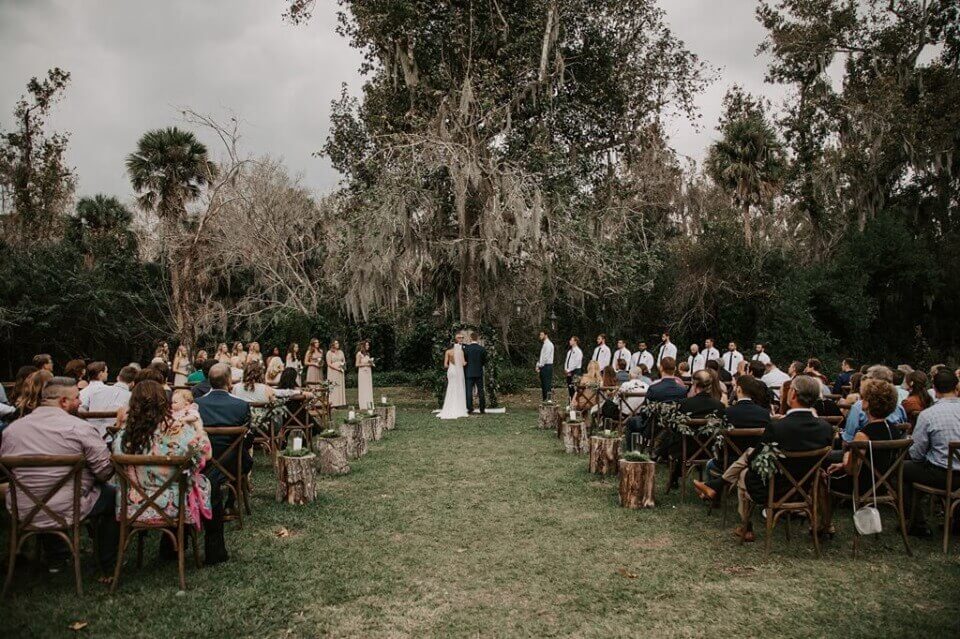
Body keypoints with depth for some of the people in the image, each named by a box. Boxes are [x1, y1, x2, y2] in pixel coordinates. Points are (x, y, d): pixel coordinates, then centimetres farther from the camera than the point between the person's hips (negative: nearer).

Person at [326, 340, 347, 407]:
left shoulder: (341, 352, 16)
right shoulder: (329, 352, 0)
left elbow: (344, 361, 19)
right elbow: (329, 364, -8)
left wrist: (343, 364, -4)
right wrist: (337, 368, -15)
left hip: (341, 372, 5)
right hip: (332, 372, -5)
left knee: (340, 388, 0)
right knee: (333, 388, -9)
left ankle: (339, 403, 0)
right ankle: (332, 404, -11)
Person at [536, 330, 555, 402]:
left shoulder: (549, 344, -10)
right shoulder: (543, 344, 18)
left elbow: (546, 356, -17)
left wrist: (540, 366, -14)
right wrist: (538, 365, 9)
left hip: (547, 366, -9)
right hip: (542, 366, 9)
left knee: (547, 383, -9)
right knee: (543, 383, 9)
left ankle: (549, 400, -8)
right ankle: (544, 399, 13)